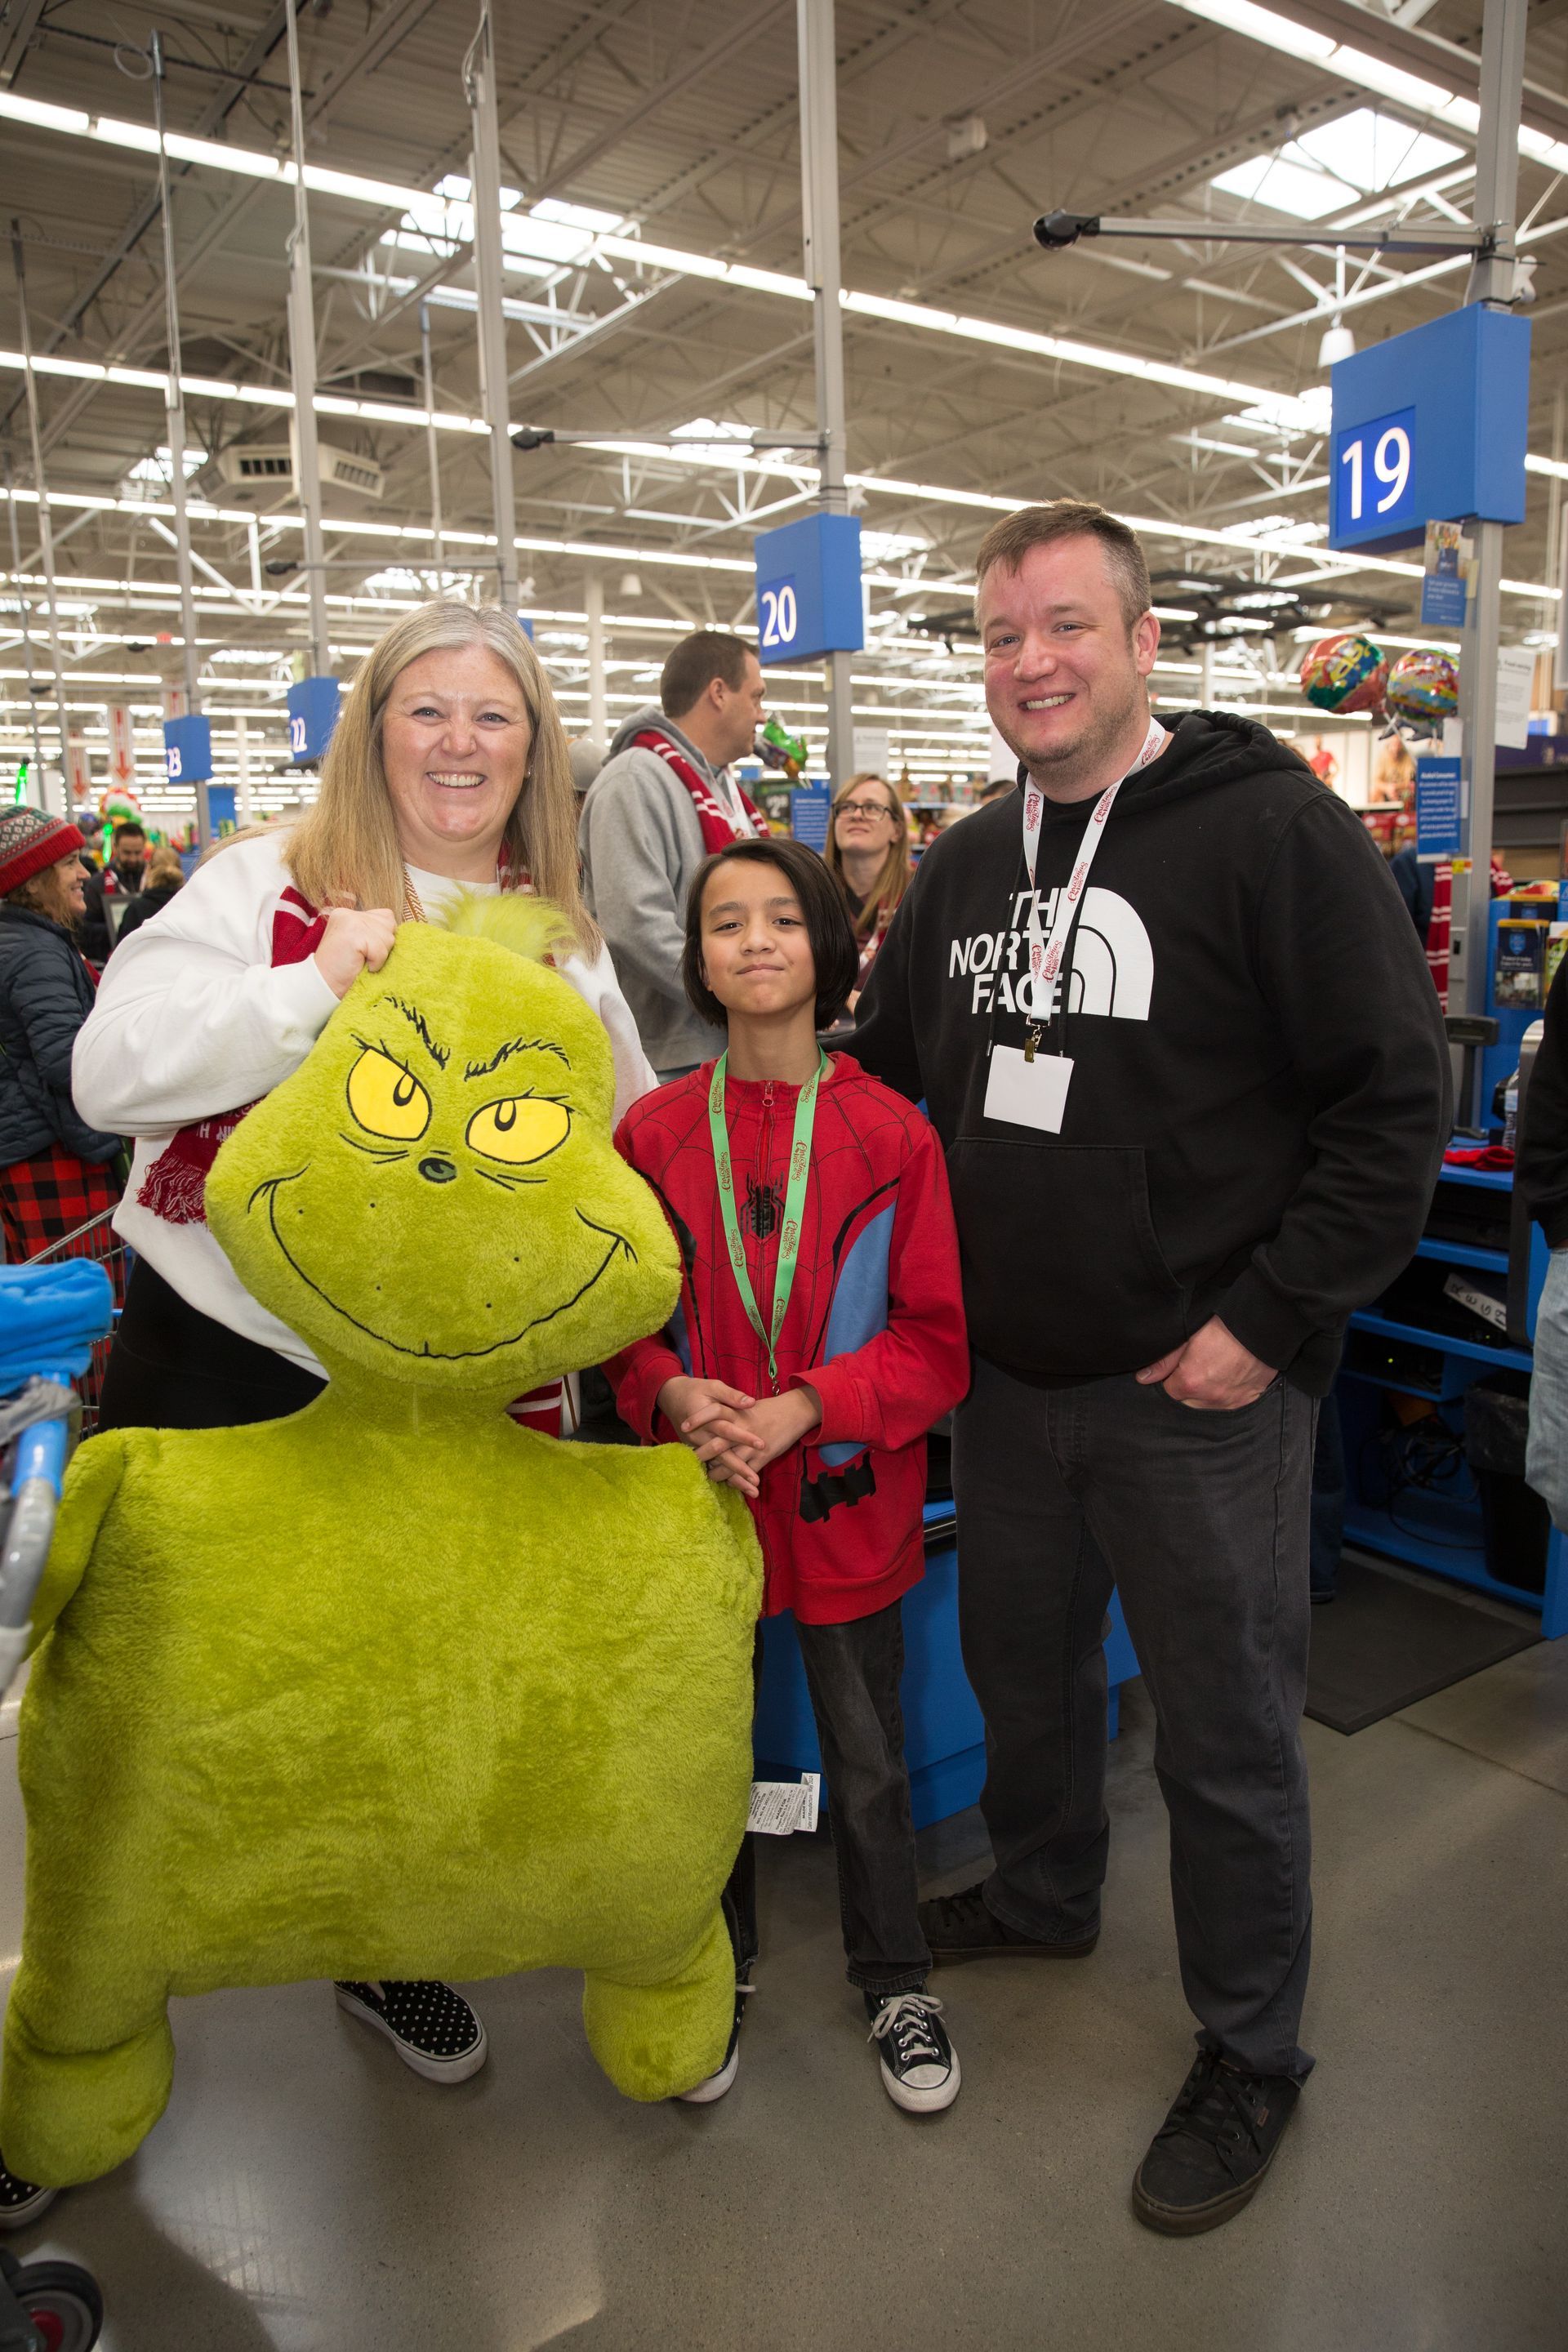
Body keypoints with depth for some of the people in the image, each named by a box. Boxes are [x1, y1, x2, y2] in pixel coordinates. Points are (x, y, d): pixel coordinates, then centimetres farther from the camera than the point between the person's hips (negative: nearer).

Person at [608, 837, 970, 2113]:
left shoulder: (892, 1133, -9)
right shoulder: (653, 1132, -4)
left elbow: (935, 1340, -8)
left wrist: (797, 1408, -20)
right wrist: (676, 1396, -17)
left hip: (847, 1498, -1)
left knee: (869, 1763, 16)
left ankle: (894, 1978, 42)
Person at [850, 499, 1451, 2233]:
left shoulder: (1272, 830, -12)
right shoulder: (965, 865, 8)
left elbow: (1396, 1101, -14)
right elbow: (887, 1079, 17)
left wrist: (1265, 1321, -16)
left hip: (1199, 1388, -6)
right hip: (1005, 1375, 6)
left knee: (1225, 1734, 10)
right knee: (1020, 1666, 23)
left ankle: (1250, 2057, 32)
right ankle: (1041, 1894, 50)